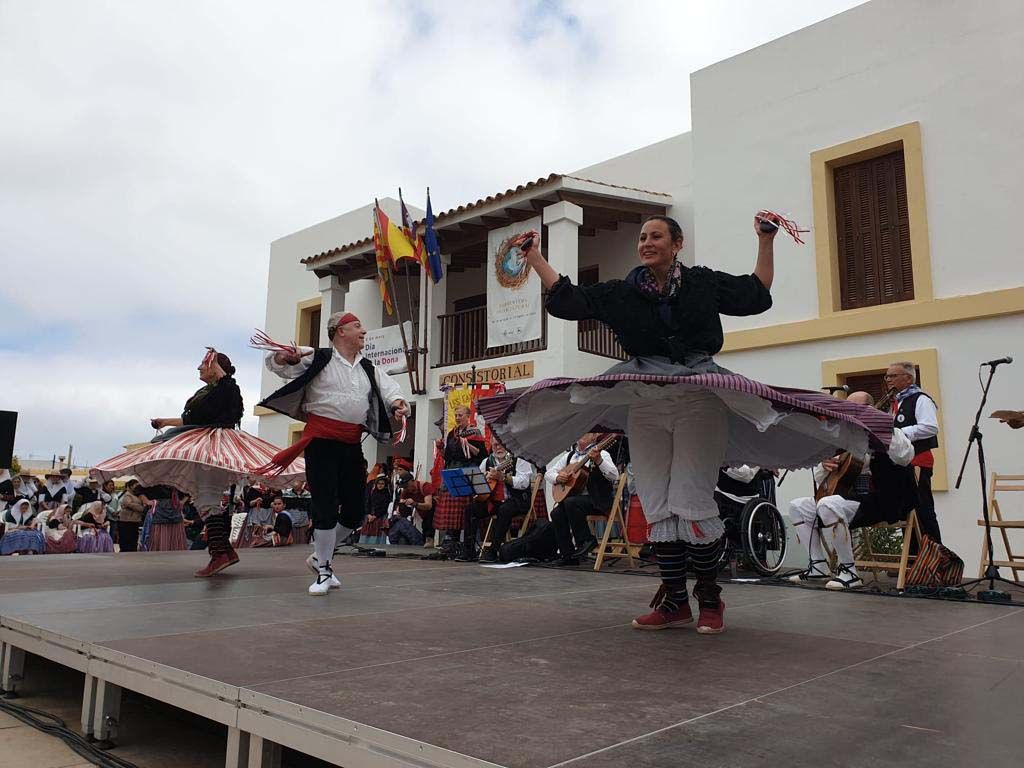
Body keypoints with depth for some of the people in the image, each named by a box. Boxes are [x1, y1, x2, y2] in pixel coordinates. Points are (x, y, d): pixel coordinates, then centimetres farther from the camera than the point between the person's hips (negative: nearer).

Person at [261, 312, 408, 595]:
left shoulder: (368, 369, 15)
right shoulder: (318, 358, -2)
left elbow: (388, 387, 5)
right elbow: (275, 362, -7)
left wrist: (397, 402, -18)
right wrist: (285, 357, -31)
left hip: (352, 445, 6)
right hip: (321, 442, -6)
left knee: (354, 511, 10)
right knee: (326, 508, -5)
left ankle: (320, 557, 32)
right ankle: (323, 572, 12)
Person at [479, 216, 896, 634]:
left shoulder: (703, 283, 7)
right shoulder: (622, 293, 9)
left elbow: (756, 295, 14)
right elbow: (567, 299, 6)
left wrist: (766, 242, 9)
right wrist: (535, 256, 3)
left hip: (698, 399, -3)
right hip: (644, 403, 3)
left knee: (692, 500, -9)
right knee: (657, 505, 2)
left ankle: (710, 599, 9)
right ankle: (674, 600, 14)